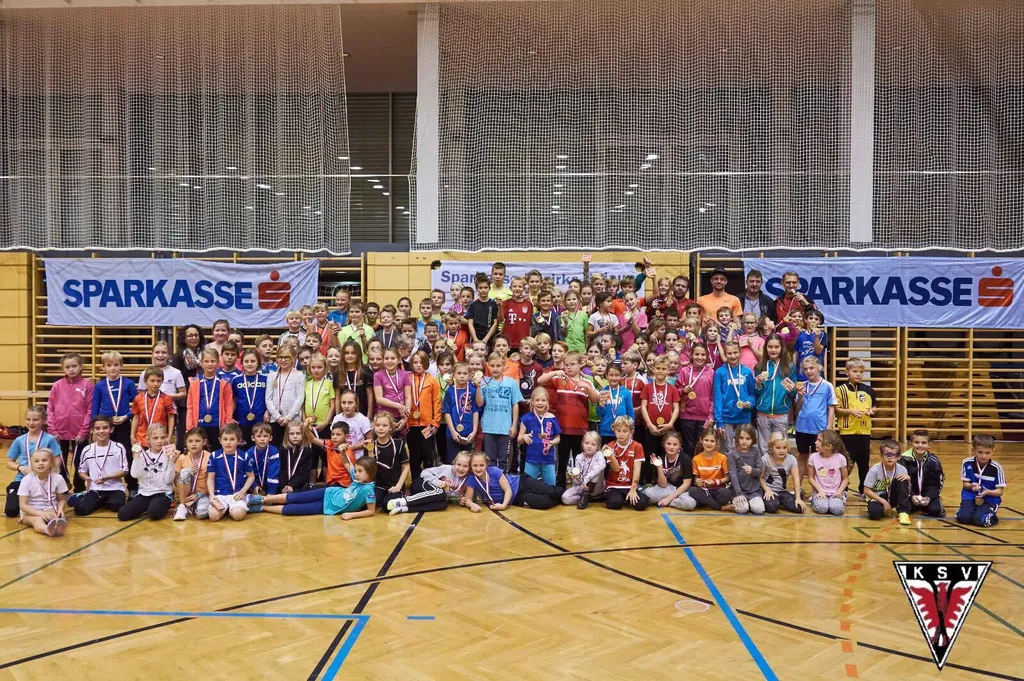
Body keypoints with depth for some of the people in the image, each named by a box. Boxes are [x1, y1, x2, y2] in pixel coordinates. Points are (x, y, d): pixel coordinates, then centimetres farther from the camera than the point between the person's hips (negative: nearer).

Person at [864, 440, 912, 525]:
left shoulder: (902, 470, -11)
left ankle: (903, 512, -17)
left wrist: (908, 479, -22)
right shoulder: (875, 470, -18)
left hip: (893, 498, 3)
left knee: (901, 480, -22)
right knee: (875, 512, -35)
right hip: (878, 498, -3)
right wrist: (883, 502, -22)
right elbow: (867, 491, -15)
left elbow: (907, 491, -3)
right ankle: (885, 510, 3)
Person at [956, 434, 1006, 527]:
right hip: (971, 496, 1)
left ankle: (991, 516, 9)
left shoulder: (996, 468, -12)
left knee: (980, 519, -24)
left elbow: (1000, 491, -6)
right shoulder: (967, 463, -8)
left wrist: (987, 492, -26)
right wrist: (971, 486, -23)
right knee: (963, 517, -22)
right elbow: (965, 484, 1)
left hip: (990, 499, -1)